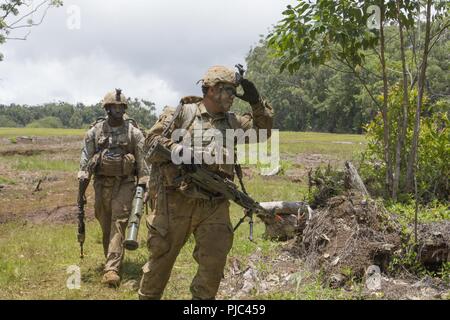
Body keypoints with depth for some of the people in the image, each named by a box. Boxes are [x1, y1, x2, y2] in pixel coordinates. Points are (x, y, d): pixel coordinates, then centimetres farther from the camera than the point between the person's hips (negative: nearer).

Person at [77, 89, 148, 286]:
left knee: (119, 224, -10)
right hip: (102, 183, 3)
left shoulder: (133, 132, -2)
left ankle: (112, 269, -15)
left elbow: (143, 159, -1)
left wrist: (144, 185, -6)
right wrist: (82, 181, -3)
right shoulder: (95, 131, 3)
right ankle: (112, 259, 30)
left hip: (125, 183, -3)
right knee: (105, 225, 11)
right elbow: (85, 157, 5)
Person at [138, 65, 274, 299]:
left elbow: (262, 130, 18)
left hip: (215, 206, 4)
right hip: (177, 201, -3)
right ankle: (147, 296, 28)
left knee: (214, 263, -1)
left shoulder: (232, 122, 13)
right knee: (161, 258, 9)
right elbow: (152, 140, -5)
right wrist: (175, 149, -22)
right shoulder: (182, 113, 0)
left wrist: (256, 102, 4)